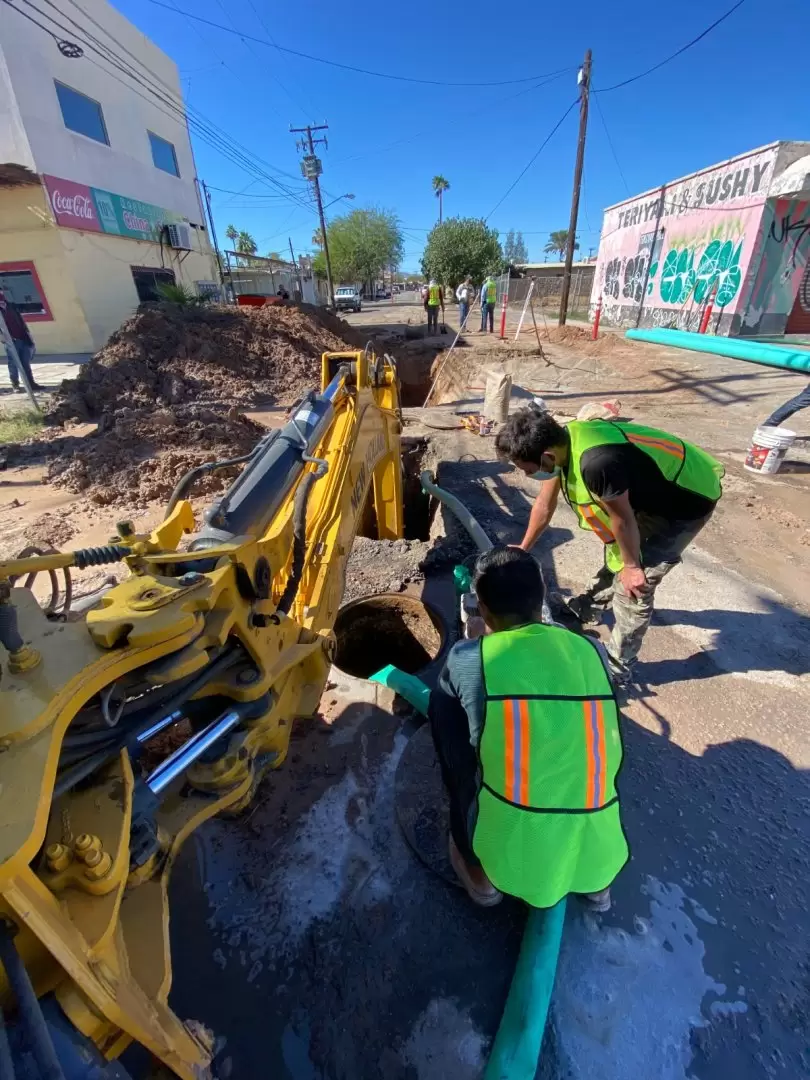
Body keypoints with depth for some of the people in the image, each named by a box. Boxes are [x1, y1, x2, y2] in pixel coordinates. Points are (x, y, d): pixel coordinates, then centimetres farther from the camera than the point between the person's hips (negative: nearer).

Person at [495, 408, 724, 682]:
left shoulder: (596, 462, -41)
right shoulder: (561, 441, -11)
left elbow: (622, 520, -26)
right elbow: (545, 504, 2)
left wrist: (631, 566, -8)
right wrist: (522, 550, 14)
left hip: (689, 499, -8)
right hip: (656, 489, 9)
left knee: (632, 586, -5)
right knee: (618, 546, 25)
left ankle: (617, 667, 13)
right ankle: (595, 599, 51)